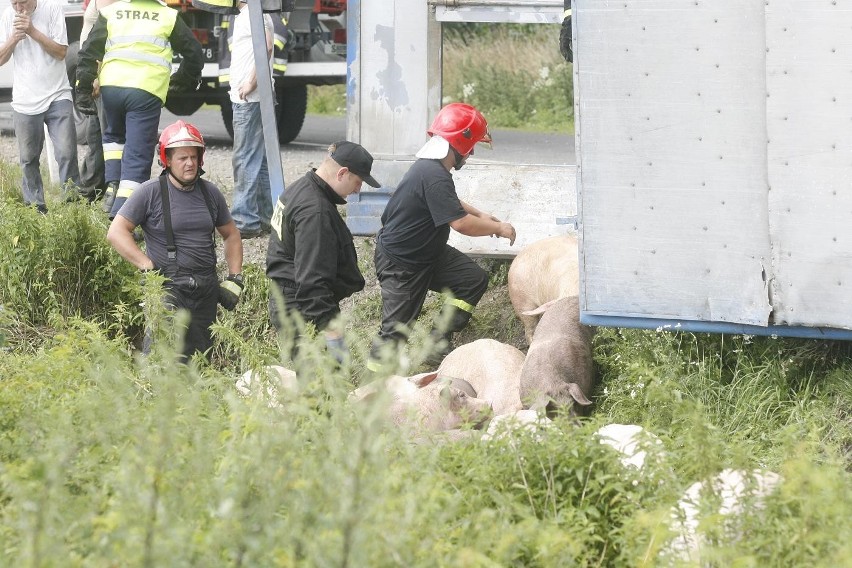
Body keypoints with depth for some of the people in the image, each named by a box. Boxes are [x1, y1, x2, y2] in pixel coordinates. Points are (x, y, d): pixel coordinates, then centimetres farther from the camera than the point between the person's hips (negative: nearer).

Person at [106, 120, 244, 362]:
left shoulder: (210, 193, 12)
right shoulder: (151, 192, -4)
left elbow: (231, 235, 25)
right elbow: (116, 232, -7)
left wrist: (235, 279, 14)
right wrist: (148, 267, -15)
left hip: (206, 289, 6)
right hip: (169, 287, -6)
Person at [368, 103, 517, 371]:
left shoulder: (431, 168, 3)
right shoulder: (434, 176, -30)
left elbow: (450, 203, 26)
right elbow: (461, 223, -30)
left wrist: (481, 215, 16)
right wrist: (498, 228, -15)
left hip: (428, 253, 10)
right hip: (400, 265, -10)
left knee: (474, 279, 5)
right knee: (396, 328, -6)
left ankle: (438, 348, 9)